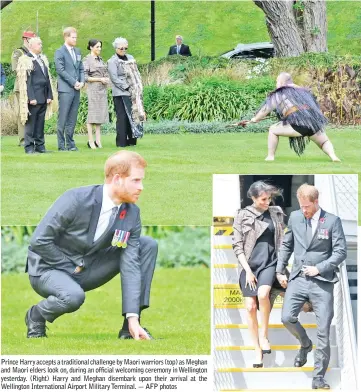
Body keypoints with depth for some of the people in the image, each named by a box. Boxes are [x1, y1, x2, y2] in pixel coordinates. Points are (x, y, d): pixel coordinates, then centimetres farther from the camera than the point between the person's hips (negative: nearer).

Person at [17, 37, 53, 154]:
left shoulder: (43, 59, 16)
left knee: (40, 123, 10)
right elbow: (26, 81, -12)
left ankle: (40, 146, 14)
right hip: (34, 98, -7)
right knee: (31, 122, -3)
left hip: (43, 98, 7)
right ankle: (29, 147, 1)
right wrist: (31, 98, -17)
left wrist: (49, 95, 9)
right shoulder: (26, 61, -7)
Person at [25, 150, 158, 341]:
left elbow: (130, 265, -12)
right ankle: (36, 316, -4)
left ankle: (130, 327, -7)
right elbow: (39, 241, -21)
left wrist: (133, 317, -20)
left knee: (148, 246, -7)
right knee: (73, 296, -40)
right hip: (49, 269, -6)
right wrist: (72, 267, -14)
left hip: (86, 270, 6)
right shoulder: (76, 200, -25)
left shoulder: (132, 214, -9)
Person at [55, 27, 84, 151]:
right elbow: (60, 70, -12)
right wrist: (74, 82, -13)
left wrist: (81, 82, 1)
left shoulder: (77, 52, 17)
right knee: (63, 118, -5)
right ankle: (61, 145, -3)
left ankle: (70, 143, 11)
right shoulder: (60, 52, -5)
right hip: (65, 89, -6)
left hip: (76, 89, 6)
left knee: (72, 119, 7)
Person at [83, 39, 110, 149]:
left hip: (102, 89, 7)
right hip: (93, 89, -7)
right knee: (92, 115, -6)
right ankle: (90, 141, -3)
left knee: (101, 114, 6)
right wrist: (100, 79, -14)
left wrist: (106, 79, 4)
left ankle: (98, 140, 9)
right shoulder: (87, 60, -6)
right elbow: (85, 77, -12)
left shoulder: (100, 59, 15)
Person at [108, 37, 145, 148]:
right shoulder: (112, 61, -3)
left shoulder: (130, 58, 17)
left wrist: (137, 88, 3)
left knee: (134, 114, 2)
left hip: (133, 92, 6)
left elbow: (136, 74, 16)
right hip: (120, 93, -6)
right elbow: (114, 78, -11)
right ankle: (121, 142, -5)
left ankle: (132, 139, 8)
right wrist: (126, 87, -14)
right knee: (122, 117, -8)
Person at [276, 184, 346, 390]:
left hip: (322, 282, -3)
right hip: (298, 279, 3)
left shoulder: (333, 221, -4)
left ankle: (319, 377, 3)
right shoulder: (295, 217, 6)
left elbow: (341, 252, -5)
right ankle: (305, 344, 21)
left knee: (324, 330, -4)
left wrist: (319, 268, -13)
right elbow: (286, 245, 17)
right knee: (287, 318, -13)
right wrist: (280, 271, 12)